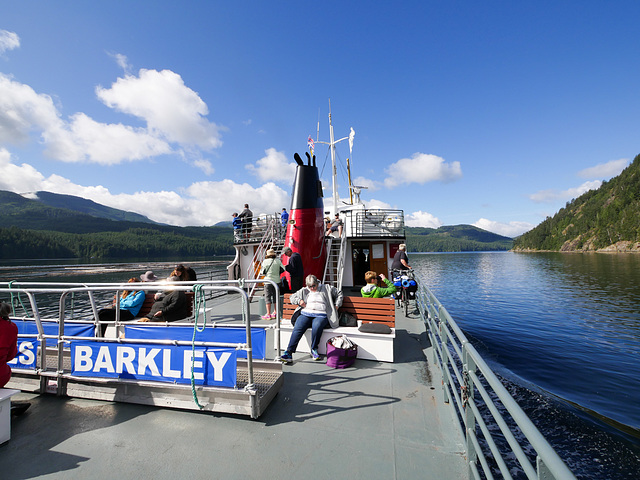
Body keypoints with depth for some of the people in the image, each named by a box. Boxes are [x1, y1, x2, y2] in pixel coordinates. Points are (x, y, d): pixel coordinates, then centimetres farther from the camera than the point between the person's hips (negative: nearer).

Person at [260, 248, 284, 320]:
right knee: (275, 297, 14)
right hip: (276, 281, 4)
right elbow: (283, 269, 0)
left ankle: (268, 314, 2)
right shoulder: (278, 260, 0)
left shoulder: (265, 261, -8)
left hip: (268, 281, -4)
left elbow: (263, 272, -3)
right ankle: (275, 313, 21)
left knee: (268, 297, 2)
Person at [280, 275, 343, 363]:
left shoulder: (326, 288, 18)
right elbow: (292, 297, 28)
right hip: (305, 314, 2)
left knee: (317, 326, -36)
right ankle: (289, 352, -29)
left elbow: (339, 293, 24)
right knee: (298, 328, -28)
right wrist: (299, 301, 7)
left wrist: (337, 305, 12)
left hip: (321, 315, -2)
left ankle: (314, 350, -15)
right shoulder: (304, 291, 24)